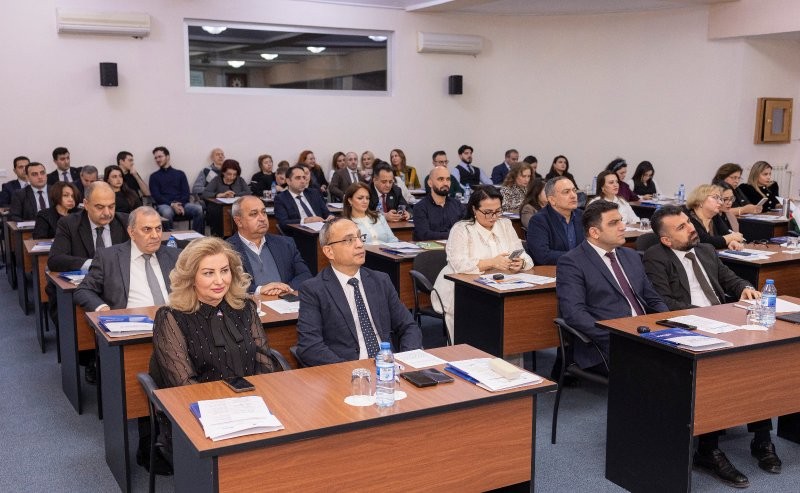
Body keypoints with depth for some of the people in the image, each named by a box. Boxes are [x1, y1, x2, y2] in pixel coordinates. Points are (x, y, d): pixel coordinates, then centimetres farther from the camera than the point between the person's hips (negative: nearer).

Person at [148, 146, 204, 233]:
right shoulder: (154, 176, 15)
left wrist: (181, 205, -12)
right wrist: (172, 204, -15)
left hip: (181, 204, 2)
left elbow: (186, 193, 10)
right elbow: (156, 196, 3)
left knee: (199, 209, -28)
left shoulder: (180, 174, 20)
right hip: (164, 205, -2)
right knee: (167, 212, -39)